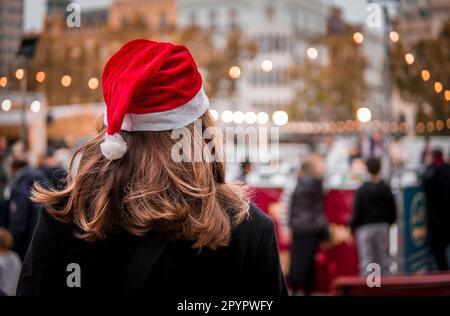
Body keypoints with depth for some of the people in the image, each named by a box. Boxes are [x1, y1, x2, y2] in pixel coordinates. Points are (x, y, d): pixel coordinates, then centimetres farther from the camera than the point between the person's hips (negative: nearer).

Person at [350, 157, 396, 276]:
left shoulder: (362, 190, -12)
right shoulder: (386, 189, 2)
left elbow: (356, 213, -10)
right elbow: (393, 213, 7)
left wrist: (352, 227, 3)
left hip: (365, 228, -4)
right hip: (383, 227, 4)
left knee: (366, 261, -1)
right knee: (384, 260, 12)